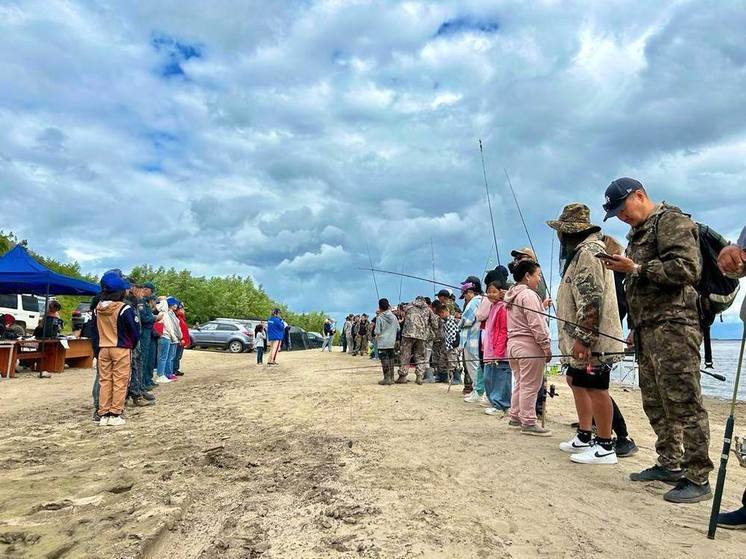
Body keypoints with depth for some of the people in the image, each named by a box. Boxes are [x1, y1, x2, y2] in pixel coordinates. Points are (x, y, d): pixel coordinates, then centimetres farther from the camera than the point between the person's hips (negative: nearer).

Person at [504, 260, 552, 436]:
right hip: (529, 345, -10)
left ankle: (515, 417, 25)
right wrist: (547, 346, -13)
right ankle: (528, 423, 1)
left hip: (513, 343, 10)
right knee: (530, 386, -4)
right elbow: (537, 324, -17)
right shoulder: (528, 295, -14)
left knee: (519, 383, 17)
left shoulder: (512, 295, 16)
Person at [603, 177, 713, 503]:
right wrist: (635, 327, 21)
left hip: (672, 327, -9)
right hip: (647, 330, 9)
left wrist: (635, 269, -16)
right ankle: (670, 464, 23)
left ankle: (698, 478, 0)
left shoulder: (671, 220, -4)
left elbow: (687, 269, -17)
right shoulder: (638, 233, 23)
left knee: (683, 402, -7)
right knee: (655, 403, 12)